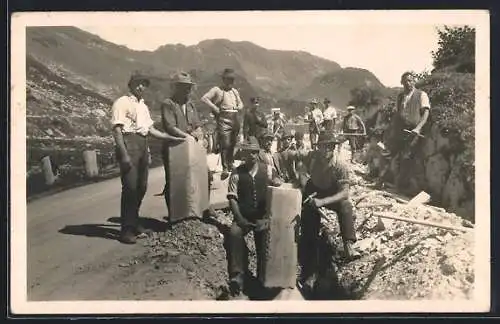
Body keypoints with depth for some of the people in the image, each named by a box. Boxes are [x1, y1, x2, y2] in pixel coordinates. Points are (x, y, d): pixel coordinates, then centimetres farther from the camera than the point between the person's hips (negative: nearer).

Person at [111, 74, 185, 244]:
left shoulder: (143, 105, 23)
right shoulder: (122, 102, -2)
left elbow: (150, 129, 23)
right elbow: (117, 129, -10)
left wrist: (170, 138, 14)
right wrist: (124, 154, -18)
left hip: (143, 144, 8)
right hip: (129, 142, -8)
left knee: (141, 187, 9)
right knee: (130, 187, -9)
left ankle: (134, 222, 23)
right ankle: (126, 229, -2)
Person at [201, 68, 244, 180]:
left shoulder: (235, 91, 18)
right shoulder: (217, 90, -2)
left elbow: (240, 103, 31)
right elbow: (204, 98, -12)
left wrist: (239, 107, 9)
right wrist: (215, 108, -14)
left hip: (235, 119, 6)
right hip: (224, 119, -6)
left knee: (232, 145, 13)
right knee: (225, 145, -12)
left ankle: (231, 166, 26)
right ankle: (225, 169, -10)